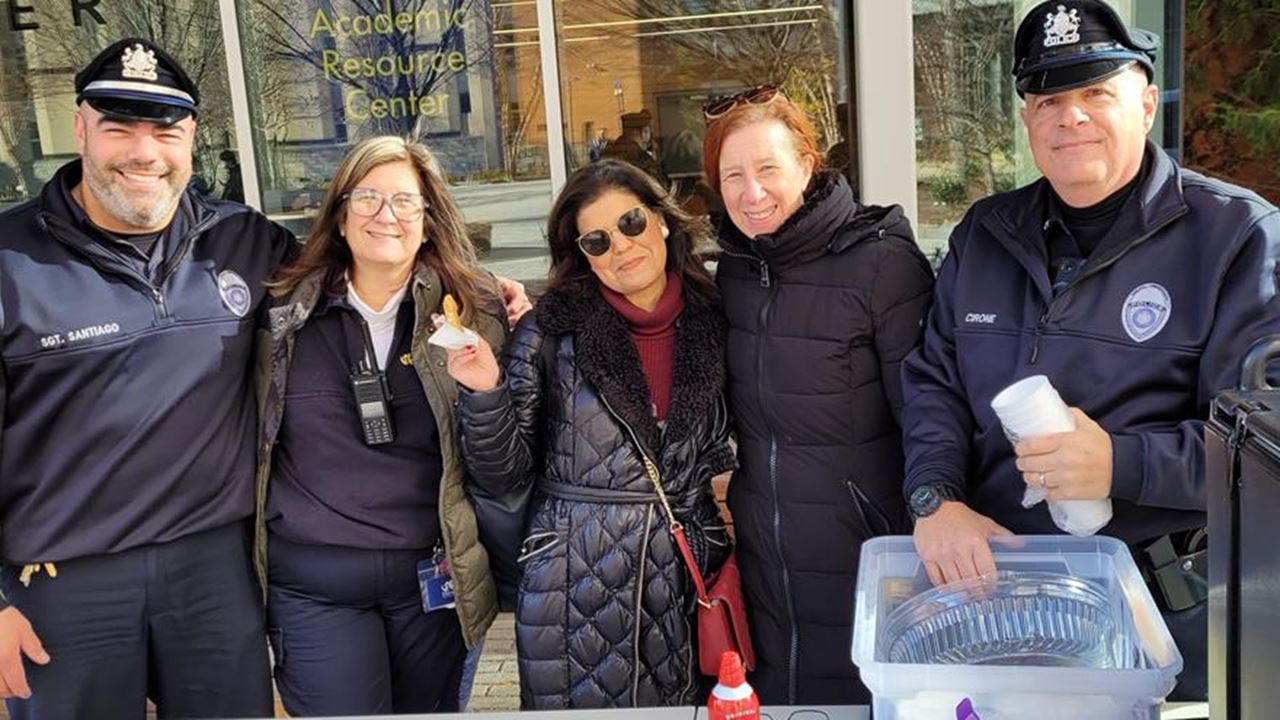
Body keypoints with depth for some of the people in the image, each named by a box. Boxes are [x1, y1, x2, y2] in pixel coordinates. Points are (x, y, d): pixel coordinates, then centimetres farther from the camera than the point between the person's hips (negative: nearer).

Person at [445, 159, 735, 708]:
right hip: (575, 588, -2)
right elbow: (504, 474, -5)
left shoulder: (713, 323, 2)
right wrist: (485, 392, -19)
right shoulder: (553, 329, -5)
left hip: (689, 580, 3)